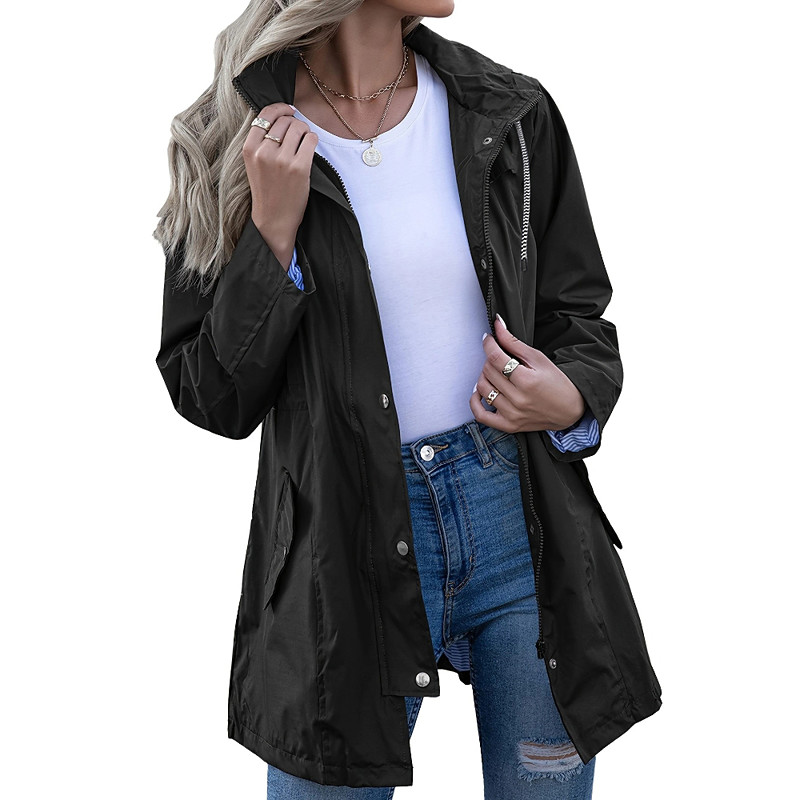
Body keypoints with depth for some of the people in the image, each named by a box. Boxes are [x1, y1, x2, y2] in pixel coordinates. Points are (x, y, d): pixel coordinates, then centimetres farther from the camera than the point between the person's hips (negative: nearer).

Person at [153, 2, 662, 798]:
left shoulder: (512, 114, 1)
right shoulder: (234, 137, -4)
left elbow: (579, 319, 10)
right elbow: (213, 400, -5)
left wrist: (570, 400, -12)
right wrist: (272, 235, -17)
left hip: (524, 520, 3)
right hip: (346, 547, -2)